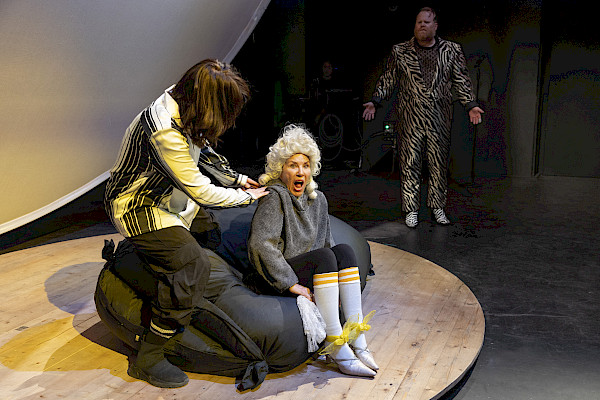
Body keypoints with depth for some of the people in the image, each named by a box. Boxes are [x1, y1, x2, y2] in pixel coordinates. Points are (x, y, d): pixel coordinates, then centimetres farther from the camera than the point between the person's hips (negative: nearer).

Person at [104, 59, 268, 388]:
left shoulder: (182, 107, -7)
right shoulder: (165, 132, -35)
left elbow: (202, 150, 13)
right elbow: (201, 191, -26)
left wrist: (236, 178, 13)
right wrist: (245, 197, -11)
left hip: (166, 196, 10)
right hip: (138, 206, -10)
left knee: (213, 228, 21)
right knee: (193, 266, -21)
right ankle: (148, 359, -9)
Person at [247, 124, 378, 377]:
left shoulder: (317, 200, 9)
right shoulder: (274, 198, -13)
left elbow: (326, 242, 15)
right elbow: (260, 244, -22)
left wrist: (339, 285, 3)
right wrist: (291, 284, -23)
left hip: (307, 275, 7)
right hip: (274, 281, -6)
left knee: (344, 251, -17)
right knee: (325, 256, -28)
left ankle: (357, 340, -21)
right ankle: (337, 348, -29)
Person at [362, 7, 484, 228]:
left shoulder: (451, 50, 9)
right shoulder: (400, 52, 7)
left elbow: (461, 81, 11)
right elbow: (387, 79, 10)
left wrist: (471, 105, 4)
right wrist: (374, 101, 1)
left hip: (440, 119, 1)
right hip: (410, 118, -1)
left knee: (439, 164, 6)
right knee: (410, 163, 1)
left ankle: (438, 207, 20)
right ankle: (411, 209, 11)